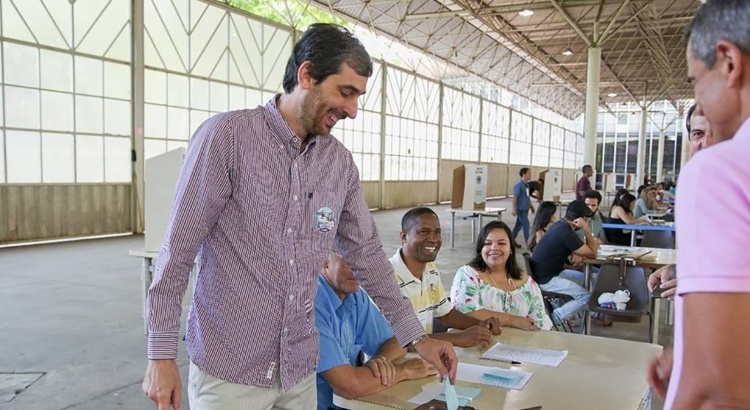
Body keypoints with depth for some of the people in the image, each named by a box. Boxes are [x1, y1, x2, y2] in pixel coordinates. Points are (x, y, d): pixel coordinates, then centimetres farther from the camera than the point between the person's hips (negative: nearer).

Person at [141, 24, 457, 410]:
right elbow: (177, 250, -11)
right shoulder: (226, 136, -14)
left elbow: (366, 252, 9)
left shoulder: (340, 162, 2)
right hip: (228, 369, -5)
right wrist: (161, 354, -10)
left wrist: (416, 337, 9)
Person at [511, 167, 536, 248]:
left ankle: (512, 240, 22)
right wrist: (514, 209, -21)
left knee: (519, 225, 13)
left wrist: (531, 206, 22)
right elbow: (515, 197, -18)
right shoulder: (519, 184, -16)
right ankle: (528, 242, 2)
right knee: (526, 224, -6)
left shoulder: (526, 184, 10)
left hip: (525, 209, 9)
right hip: (520, 209, -9)